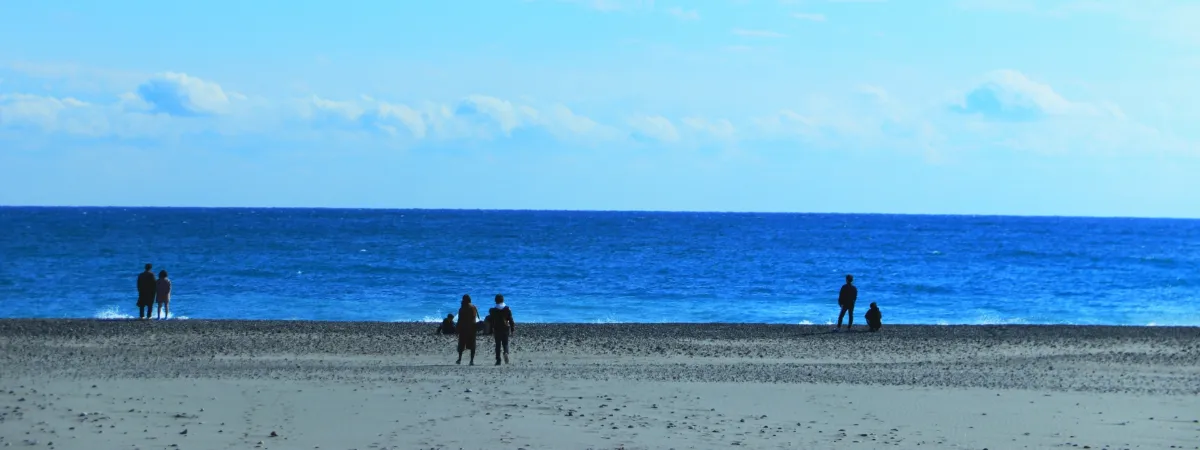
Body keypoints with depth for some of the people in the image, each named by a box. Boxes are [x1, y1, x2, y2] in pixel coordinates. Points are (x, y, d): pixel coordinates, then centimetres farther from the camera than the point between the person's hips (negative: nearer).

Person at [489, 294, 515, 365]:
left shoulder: (493, 311, -1)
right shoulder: (507, 309, 0)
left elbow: (492, 322, 1)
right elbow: (511, 320, 0)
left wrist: (491, 332, 6)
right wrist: (512, 330, 5)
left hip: (497, 330, 0)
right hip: (506, 329, 0)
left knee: (498, 345, 6)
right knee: (505, 343, 9)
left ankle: (498, 360, 1)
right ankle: (506, 353, -22)